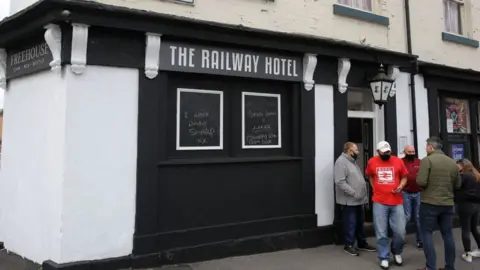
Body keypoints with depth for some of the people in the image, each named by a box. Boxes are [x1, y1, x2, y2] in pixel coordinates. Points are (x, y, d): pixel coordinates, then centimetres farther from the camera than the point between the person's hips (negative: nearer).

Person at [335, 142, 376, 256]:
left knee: (360, 222, 16)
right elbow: (340, 182, -24)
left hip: (358, 200, 9)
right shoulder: (341, 162, -16)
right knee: (351, 223, -2)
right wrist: (354, 193, -22)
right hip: (349, 201, -9)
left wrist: (363, 194, 16)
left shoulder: (352, 161, 16)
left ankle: (362, 243, 27)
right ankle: (348, 245, 10)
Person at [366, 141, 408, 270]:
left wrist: (400, 186, -9)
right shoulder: (372, 162, 1)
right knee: (381, 233, 4)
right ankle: (384, 258, 18)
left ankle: (397, 252, 30)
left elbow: (404, 177, 10)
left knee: (400, 232, 2)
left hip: (397, 202, 1)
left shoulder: (398, 161, 0)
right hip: (379, 202, 0)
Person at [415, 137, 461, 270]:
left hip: (429, 203, -5)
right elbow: (458, 185, 12)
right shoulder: (453, 162, 6)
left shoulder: (427, 160, -11)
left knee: (427, 233, 3)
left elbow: (421, 182, -18)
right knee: (448, 234, 13)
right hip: (448, 204, 5)